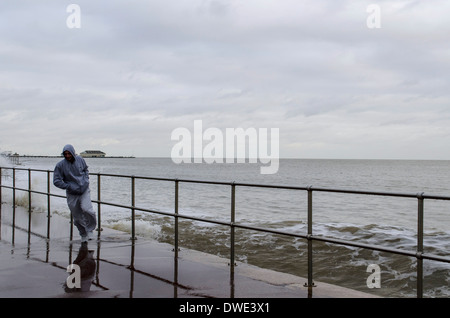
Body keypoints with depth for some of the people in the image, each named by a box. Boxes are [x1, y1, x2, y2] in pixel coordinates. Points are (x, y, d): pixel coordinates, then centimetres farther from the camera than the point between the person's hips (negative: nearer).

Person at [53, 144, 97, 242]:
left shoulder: (80, 159, -2)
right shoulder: (60, 165, -10)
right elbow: (56, 181, -7)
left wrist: (86, 179, 3)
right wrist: (69, 187, -14)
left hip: (85, 190, 0)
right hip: (72, 194, 0)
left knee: (86, 209, -23)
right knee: (77, 218, 6)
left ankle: (90, 229, 0)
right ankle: (83, 235, 29)